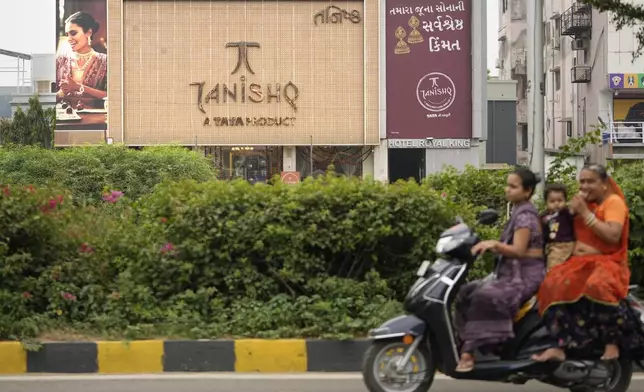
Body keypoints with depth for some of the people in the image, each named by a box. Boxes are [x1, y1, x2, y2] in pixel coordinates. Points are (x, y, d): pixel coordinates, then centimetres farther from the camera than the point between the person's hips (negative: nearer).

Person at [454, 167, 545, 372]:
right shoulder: (519, 212, 18)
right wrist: (488, 246, 10)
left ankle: (469, 352, -31)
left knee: (483, 297, -31)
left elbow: (518, 250, -21)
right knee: (466, 293, -2)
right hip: (512, 273, 10)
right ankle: (462, 340, -7)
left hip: (524, 276, -10)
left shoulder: (525, 214, -12)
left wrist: (494, 244, -34)